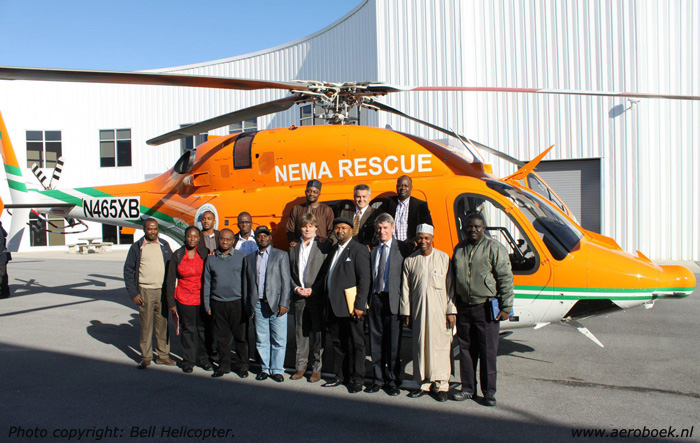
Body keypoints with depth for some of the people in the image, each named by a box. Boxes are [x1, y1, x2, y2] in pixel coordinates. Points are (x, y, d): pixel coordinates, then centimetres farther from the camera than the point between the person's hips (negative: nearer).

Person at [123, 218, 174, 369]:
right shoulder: (137, 247, 2)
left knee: (163, 324, 7)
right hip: (145, 292, -2)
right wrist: (133, 293, -4)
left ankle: (163, 355, 17)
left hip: (163, 291, 2)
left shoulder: (164, 245, 9)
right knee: (146, 325, 2)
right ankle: (146, 357, 13)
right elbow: (128, 271, 2)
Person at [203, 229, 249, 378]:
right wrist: (207, 306, 7)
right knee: (221, 338, 9)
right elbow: (207, 284, 11)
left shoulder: (241, 257, 2)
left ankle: (242, 366, 16)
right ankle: (223, 366, 22)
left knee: (241, 336, 3)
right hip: (218, 304, 2)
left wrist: (248, 303, 0)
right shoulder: (211, 259, 8)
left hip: (237, 303, -2)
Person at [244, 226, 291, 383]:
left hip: (276, 304, -3)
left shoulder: (281, 255, 4)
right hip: (258, 305, 3)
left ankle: (277, 370, 12)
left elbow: (286, 281, -1)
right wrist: (249, 307, 8)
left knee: (279, 340, 0)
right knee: (261, 340, 8)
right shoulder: (249, 258, 14)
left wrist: (283, 304, -9)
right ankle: (265, 368, 21)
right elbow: (246, 284, 14)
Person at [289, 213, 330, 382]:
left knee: (317, 333, 0)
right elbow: (290, 273, 15)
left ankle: (316, 368, 10)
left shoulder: (323, 247, -1)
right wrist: (296, 288, -2)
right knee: (300, 332, 10)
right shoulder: (294, 249, 14)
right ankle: (301, 366, 21)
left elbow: (327, 272, -6)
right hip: (299, 298, 4)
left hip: (317, 297, -4)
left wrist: (313, 289, -12)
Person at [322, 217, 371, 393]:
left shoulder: (358, 250, -7)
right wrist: (327, 304, 13)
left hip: (350, 307, -7)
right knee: (338, 342, 14)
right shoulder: (333, 250, 17)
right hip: (334, 306, 8)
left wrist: (360, 305, -19)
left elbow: (364, 279, -13)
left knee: (355, 343, 3)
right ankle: (340, 376, 26)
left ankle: (357, 379, 13)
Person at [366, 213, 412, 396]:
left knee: (393, 342, 1)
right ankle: (378, 379, 22)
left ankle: (393, 381, 15)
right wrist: (367, 299, 3)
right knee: (376, 341, 10)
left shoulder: (402, 249, -1)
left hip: (393, 300, -4)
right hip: (375, 299, 4)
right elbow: (369, 276, 13)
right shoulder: (373, 250, 14)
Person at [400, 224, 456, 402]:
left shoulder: (444, 258, 1)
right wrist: (406, 312, 6)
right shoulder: (410, 261, 6)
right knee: (420, 345, 6)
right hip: (418, 311, 2)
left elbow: (451, 286, 0)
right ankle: (424, 384, 19)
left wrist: (452, 311, -4)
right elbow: (405, 289, 8)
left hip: (439, 310, -2)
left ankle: (441, 385, 12)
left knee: (440, 345, 0)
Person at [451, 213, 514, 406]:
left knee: (488, 351, 1)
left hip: (486, 308, -5)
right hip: (464, 307, 5)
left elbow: (506, 279, -7)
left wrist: (506, 308, -10)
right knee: (466, 349, 11)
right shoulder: (459, 249, 11)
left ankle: (489, 392, 13)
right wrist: (454, 306, 14)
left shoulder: (494, 248, -5)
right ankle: (468, 388, 23)